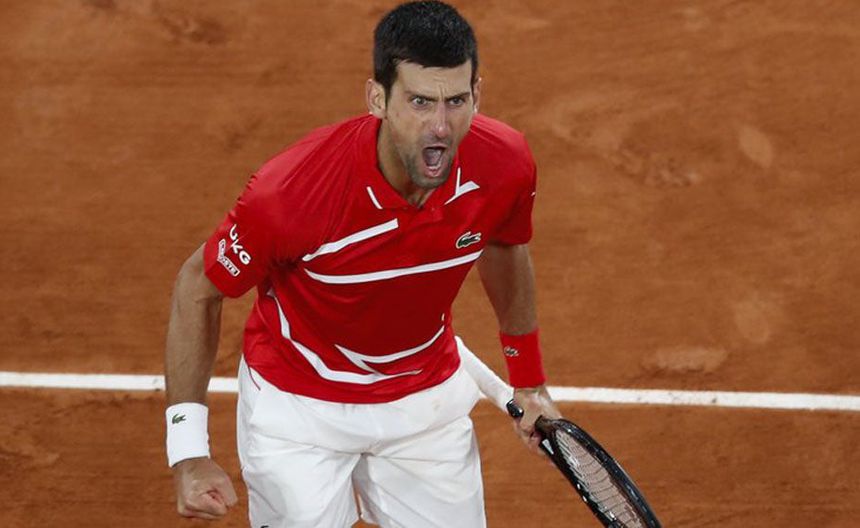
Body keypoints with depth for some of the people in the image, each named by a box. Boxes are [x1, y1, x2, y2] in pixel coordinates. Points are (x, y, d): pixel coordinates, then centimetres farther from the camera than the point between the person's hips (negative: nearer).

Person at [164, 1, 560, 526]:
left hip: (432, 398, 4)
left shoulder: (506, 164, -22)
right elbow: (197, 290, -17)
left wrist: (528, 379, 14)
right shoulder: (292, 192, -35)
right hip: (298, 404, -4)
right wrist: (188, 450, -22)